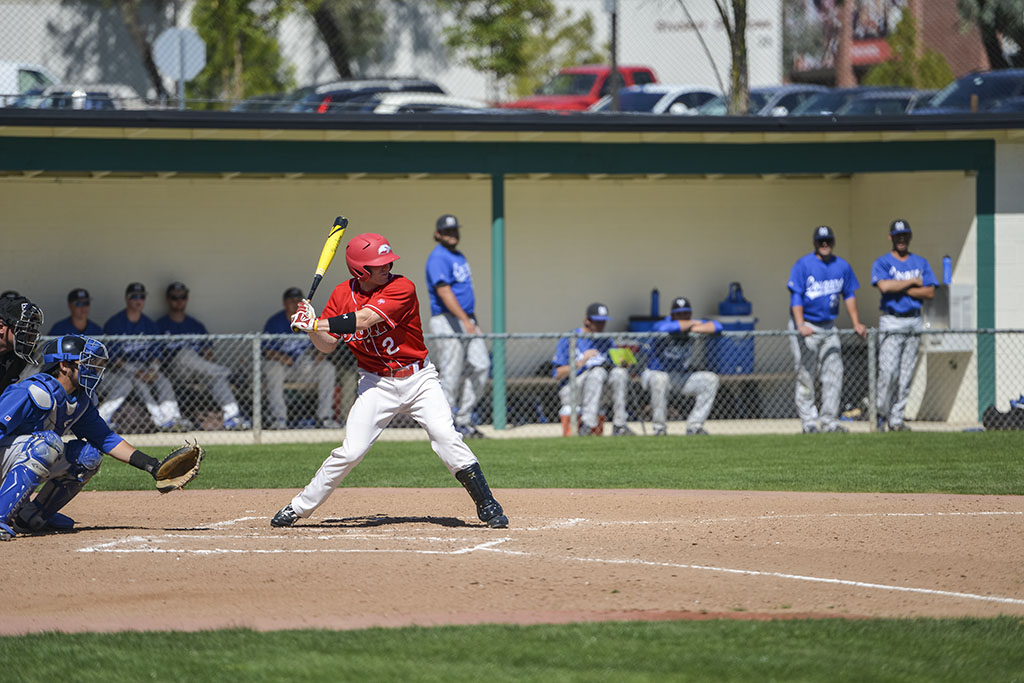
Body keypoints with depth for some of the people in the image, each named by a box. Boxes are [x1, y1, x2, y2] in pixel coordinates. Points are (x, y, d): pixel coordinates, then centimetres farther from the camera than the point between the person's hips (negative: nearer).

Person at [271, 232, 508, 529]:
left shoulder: (401, 288, -16)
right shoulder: (343, 295, -1)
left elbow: (363, 320, -27)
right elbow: (328, 345, 1)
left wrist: (317, 324, -27)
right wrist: (311, 327, -19)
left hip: (419, 379, -2)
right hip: (377, 384, 2)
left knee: (446, 438, -17)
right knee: (351, 451, -9)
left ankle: (487, 505, -5)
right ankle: (299, 507, 4)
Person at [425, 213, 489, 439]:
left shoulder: (459, 257, 19)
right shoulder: (438, 258, -11)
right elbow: (444, 291, -21)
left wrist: (473, 320, 19)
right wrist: (465, 320, -26)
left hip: (467, 320, 9)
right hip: (447, 321, -9)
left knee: (480, 366, 1)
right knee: (451, 375, -7)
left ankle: (463, 420, 8)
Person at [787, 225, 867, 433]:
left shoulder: (842, 266, 6)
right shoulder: (803, 265, -10)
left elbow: (849, 295, 15)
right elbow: (796, 297, -15)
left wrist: (856, 323, 9)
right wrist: (800, 326, -27)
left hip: (829, 328, 5)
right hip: (806, 327, -5)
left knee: (834, 374, 0)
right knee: (805, 376, -3)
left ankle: (829, 420, 4)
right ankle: (808, 422, -1)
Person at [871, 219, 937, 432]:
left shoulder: (921, 262, 14)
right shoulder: (882, 263, 2)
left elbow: (930, 292, 3)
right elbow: (884, 286, -17)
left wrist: (900, 289, -7)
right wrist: (913, 282, -8)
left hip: (914, 322, 4)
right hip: (891, 322, -4)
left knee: (906, 374, 2)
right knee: (888, 371, -12)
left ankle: (897, 419, 5)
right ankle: (881, 414, -1)